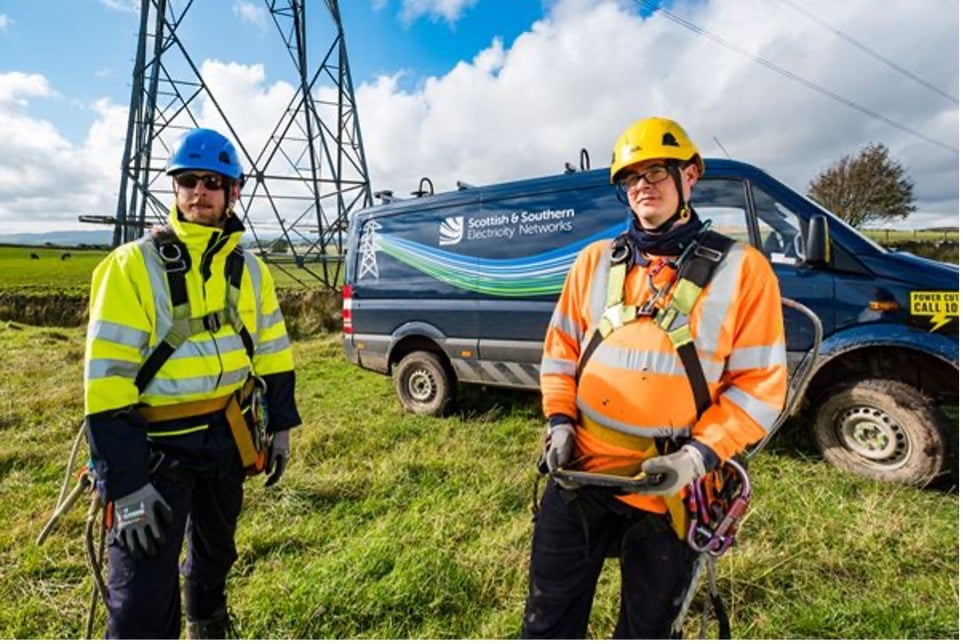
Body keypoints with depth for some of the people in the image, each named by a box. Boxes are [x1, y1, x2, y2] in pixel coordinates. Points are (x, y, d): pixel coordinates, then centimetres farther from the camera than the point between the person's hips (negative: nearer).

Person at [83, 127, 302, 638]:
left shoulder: (249, 269, 1)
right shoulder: (133, 266, -15)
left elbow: (273, 354, 8)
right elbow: (106, 380, -18)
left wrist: (279, 425, 7)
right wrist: (125, 483, -20)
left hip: (229, 437, 5)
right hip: (157, 444, -5)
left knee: (215, 551, 27)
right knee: (142, 603, -4)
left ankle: (207, 625, 54)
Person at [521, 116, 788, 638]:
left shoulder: (741, 269, -4)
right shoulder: (595, 261, 5)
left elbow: (760, 384, -5)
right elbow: (560, 348, 10)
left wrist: (699, 455, -16)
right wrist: (559, 421, -3)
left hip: (668, 490, -2)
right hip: (577, 473, 3)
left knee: (646, 628, 21)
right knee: (549, 620, 17)